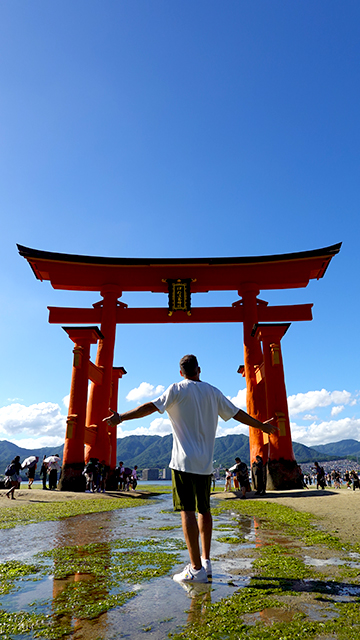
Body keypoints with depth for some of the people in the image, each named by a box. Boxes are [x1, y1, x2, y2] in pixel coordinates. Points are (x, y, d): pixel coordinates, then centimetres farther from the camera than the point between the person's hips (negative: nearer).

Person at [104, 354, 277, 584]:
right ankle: (206, 562, 21)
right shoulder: (213, 392, 12)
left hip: (185, 461, -5)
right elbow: (238, 413, 16)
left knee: (187, 511, -4)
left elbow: (151, 407, -9)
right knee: (204, 510, 15)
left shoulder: (178, 389, -1)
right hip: (206, 462, 5)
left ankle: (196, 569, -3)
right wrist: (263, 426, 28)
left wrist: (121, 418, -4)